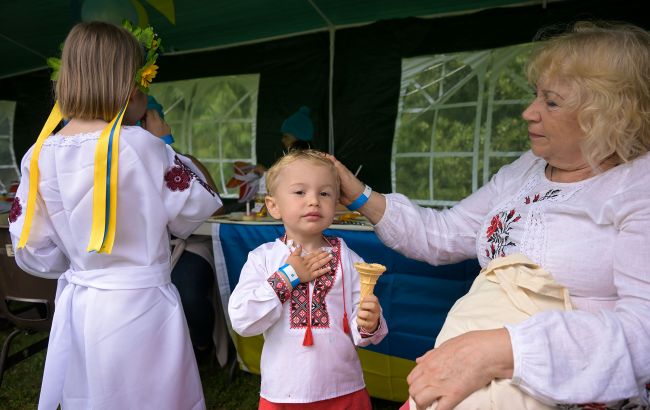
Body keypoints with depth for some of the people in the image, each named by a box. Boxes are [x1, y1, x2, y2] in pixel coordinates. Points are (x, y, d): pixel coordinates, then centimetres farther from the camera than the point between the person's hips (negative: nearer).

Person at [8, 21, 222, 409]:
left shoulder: (38, 157, -2)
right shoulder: (141, 145, -18)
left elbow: (33, 251, 4)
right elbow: (195, 210, -7)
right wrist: (164, 144, 0)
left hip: (75, 304, 5)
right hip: (139, 306, -5)